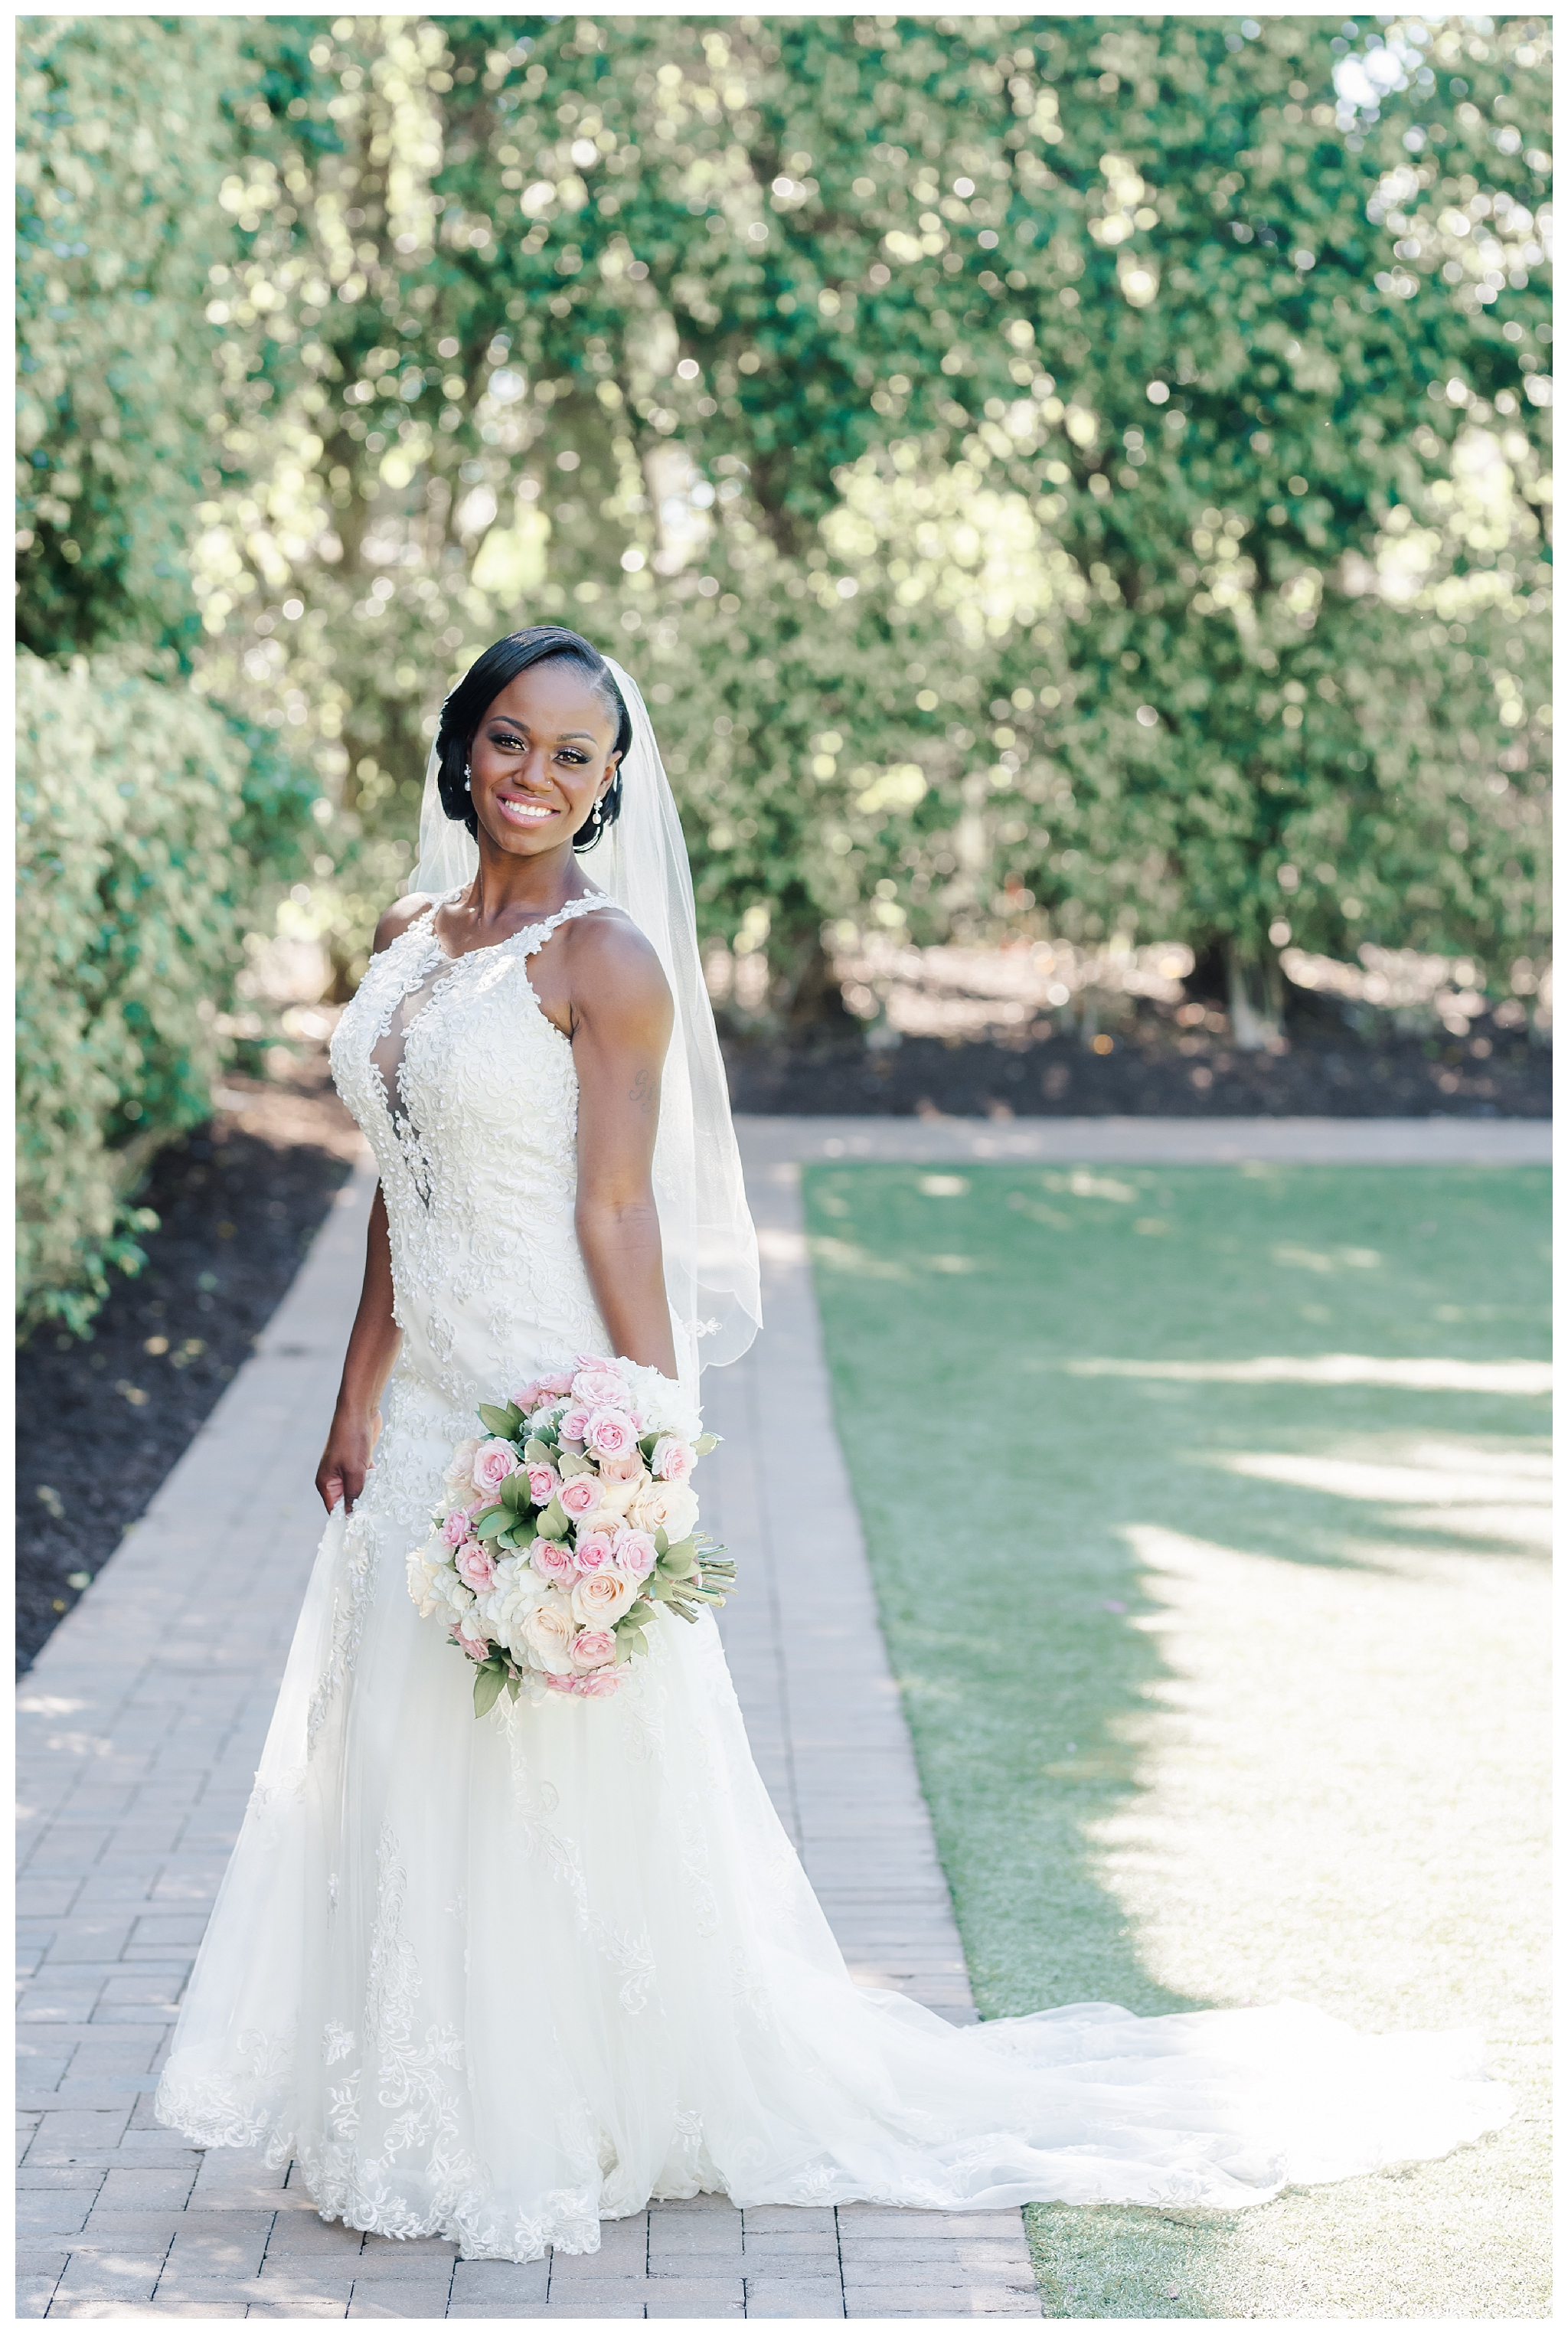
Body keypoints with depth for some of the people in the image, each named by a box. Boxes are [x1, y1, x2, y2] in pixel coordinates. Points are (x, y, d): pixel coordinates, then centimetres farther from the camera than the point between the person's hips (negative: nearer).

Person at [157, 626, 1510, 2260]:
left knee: (554, 1781, 1)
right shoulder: (409, 938, 10)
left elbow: (617, 1213, -15)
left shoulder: (605, 955, -11)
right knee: (403, 1771, 13)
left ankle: (567, 2133, 16)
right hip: (426, 1421, 8)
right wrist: (357, 1397, 12)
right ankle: (442, 2125, 27)